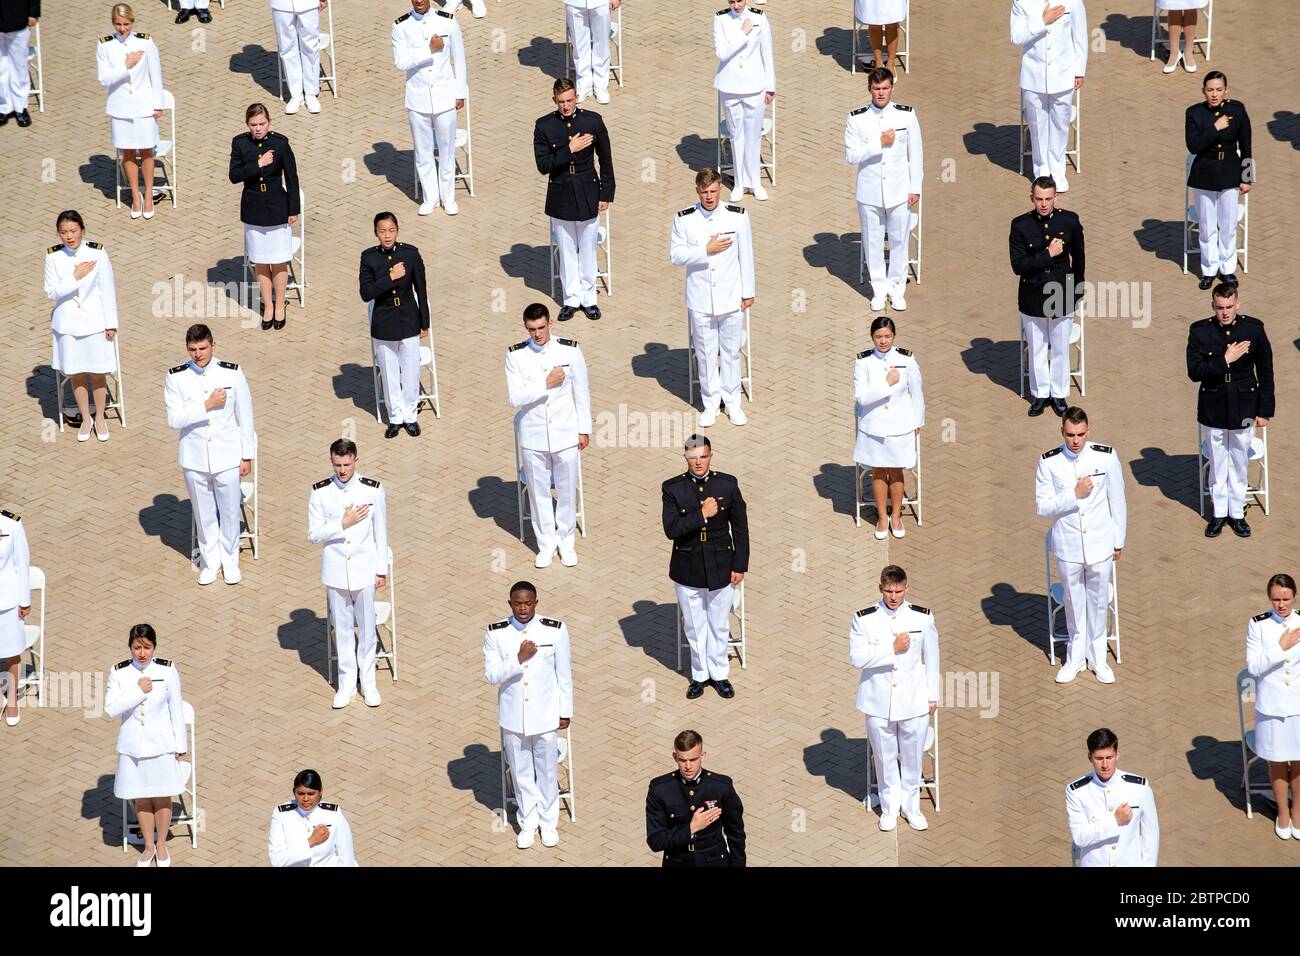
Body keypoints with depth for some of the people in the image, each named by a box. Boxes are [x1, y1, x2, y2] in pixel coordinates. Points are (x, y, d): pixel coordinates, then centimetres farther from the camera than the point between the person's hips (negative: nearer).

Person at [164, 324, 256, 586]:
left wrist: (247, 456, 1)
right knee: (204, 513, 14)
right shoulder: (176, 377, -9)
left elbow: (245, 416, -2)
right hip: (194, 458, 1)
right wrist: (207, 405, -23)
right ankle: (210, 560, 33)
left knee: (230, 511, 11)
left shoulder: (232, 373, -10)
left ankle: (230, 560, 31)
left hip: (227, 456, 0)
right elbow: (174, 420, -14)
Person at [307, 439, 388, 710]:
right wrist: (343, 523, -20)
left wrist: (381, 570, 3)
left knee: (367, 627, 9)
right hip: (335, 570, 0)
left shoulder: (373, 490, -8)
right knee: (342, 628, 10)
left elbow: (381, 533, 1)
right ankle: (346, 683, 23)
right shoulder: (320, 492, -7)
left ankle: (368, 682, 23)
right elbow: (314, 535, -7)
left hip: (364, 570, 0)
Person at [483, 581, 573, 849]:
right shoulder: (495, 633, -9)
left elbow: (564, 674, -2)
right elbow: (491, 675, -12)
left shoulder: (555, 630, -11)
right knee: (521, 773, 14)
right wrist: (519, 659, -25)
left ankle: (549, 822, 30)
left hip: (546, 715, -1)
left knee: (547, 771, 12)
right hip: (513, 715, 1)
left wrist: (566, 712, 1)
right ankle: (528, 823, 31)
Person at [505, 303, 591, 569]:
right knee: (539, 492, 11)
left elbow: (582, 392, 2)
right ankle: (546, 543, 28)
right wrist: (547, 384, -22)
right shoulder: (515, 355, -8)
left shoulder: (570, 350, -7)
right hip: (533, 437, 0)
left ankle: (566, 541, 29)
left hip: (565, 434, 0)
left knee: (567, 490, 10)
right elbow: (515, 398, -15)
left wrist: (584, 429, 4)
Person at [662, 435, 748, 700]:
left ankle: (719, 674, 28)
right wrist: (702, 515, -25)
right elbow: (671, 529, -17)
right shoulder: (673, 488, -8)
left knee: (719, 626, 12)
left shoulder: (728, 484, -6)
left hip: (721, 568, 0)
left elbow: (740, 528, 0)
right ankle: (699, 675, 28)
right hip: (687, 569, 0)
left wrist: (740, 566, -1)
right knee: (694, 627, 13)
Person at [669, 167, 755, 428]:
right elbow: (675, 255, -8)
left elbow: (746, 256, 1)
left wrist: (748, 292, 5)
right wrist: (706, 250, -19)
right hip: (700, 299, 0)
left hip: (731, 297, 0)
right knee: (706, 353, 9)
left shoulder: (738, 216, -5)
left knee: (731, 351, 10)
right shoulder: (684, 219, -6)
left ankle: (732, 402, 24)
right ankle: (710, 402, 23)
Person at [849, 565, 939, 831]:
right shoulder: (864, 619, -7)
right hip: (878, 702, -1)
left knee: (912, 757, 10)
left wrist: (932, 696, 7)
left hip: (914, 700, 1)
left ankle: (911, 806, 28)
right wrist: (892, 649, -20)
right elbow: (856, 657, -15)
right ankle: (890, 807, 28)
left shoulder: (923, 617, -3)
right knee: (885, 757, 10)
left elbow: (932, 659, 5)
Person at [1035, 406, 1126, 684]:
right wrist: (1074, 495, -22)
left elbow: (1117, 501, -1)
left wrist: (1119, 541, 4)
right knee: (1074, 601, 15)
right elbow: (1042, 507, -10)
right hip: (1067, 544, 0)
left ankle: (1097, 657, 31)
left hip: (1100, 544, 0)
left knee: (1098, 601, 13)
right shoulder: (1049, 462, -11)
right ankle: (1076, 657, 33)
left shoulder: (1106, 456, -11)